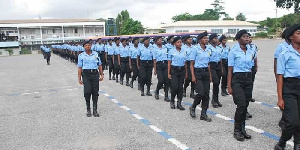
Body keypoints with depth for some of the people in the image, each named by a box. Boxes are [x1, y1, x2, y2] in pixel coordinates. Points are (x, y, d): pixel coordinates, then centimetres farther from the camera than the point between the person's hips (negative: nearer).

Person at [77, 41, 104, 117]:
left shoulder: (96, 54, 11)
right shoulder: (81, 56, 7)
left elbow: (99, 65, 14)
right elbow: (80, 67, 5)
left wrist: (102, 74, 9)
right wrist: (79, 78, 1)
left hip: (95, 74, 2)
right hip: (86, 74, -2)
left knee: (95, 92, 1)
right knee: (87, 92, -10)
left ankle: (95, 110, 13)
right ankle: (88, 109, 8)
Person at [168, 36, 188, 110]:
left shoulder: (184, 51, 8)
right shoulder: (171, 51, -2)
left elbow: (185, 63, 12)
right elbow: (169, 63, -1)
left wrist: (186, 73, 10)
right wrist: (168, 73, -5)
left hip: (182, 70, 4)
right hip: (174, 70, -3)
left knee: (180, 87, 3)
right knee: (175, 87, -8)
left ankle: (179, 103, 13)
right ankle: (172, 101, 15)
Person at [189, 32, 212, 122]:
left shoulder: (208, 50, 11)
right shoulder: (196, 50, -6)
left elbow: (208, 64, 17)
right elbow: (191, 64, -6)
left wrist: (210, 76, 13)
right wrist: (193, 76, -13)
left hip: (206, 72, 6)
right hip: (198, 72, -6)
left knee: (206, 94, 3)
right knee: (201, 93, -14)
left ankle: (203, 114, 12)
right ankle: (193, 107, 14)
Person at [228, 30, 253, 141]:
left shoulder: (250, 52, 10)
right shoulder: (234, 52, -6)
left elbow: (250, 68, 17)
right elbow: (230, 70, -6)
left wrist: (251, 82, 14)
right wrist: (229, 86, -10)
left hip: (248, 79, 6)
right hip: (237, 79, -5)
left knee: (245, 106, 7)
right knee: (241, 105, -13)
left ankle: (242, 129, 20)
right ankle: (236, 130, 1)